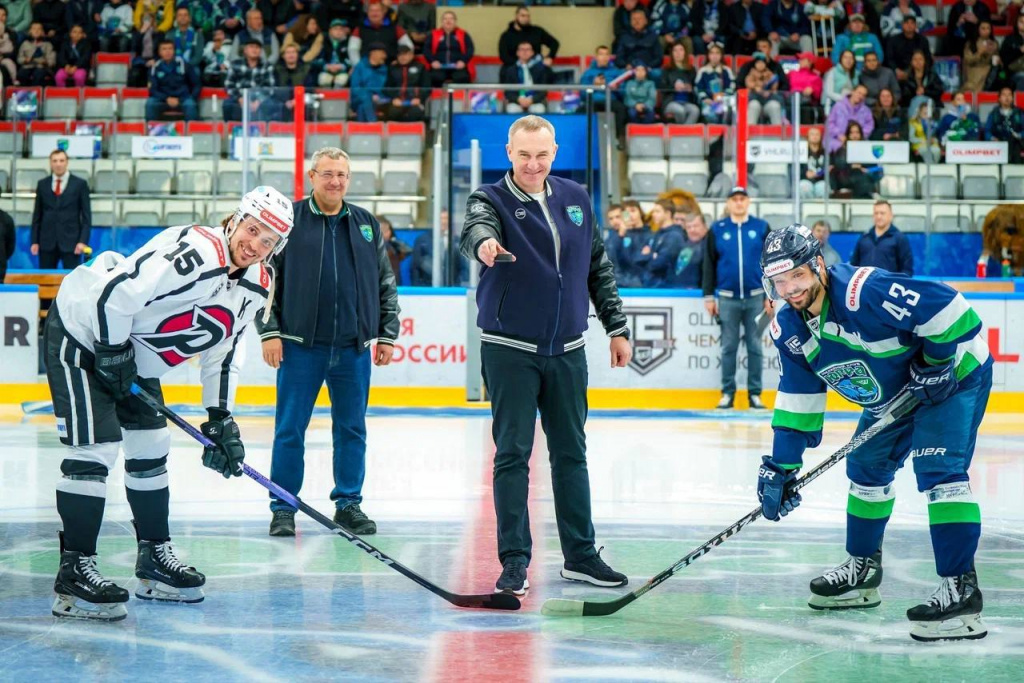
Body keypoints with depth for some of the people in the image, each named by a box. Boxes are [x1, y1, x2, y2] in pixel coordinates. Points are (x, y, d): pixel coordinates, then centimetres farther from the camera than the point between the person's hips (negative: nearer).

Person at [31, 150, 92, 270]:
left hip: (70, 242, -3)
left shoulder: (80, 184, 3)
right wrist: (34, 241, 5)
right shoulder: (42, 184, 11)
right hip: (47, 242, 3)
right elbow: (37, 215, 12)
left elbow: (86, 216, 1)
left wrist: (83, 241, -9)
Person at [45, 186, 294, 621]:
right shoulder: (197, 253, -30)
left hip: (134, 355, 10)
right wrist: (113, 353, -22)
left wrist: (220, 419, 3)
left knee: (151, 448, 13)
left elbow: (223, 350, 9)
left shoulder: (257, 285, 0)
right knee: (96, 447, -15)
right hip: (83, 335, -10)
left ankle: (154, 558, 26)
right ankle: (74, 573, -12)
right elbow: (114, 295, -33)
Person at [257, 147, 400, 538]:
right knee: (290, 429, 0)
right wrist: (269, 331, -6)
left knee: (352, 429, 8)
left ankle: (349, 504, 18)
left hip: (354, 348, 3)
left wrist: (387, 335, 10)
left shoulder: (367, 225, 11)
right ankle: (283, 508, 8)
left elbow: (386, 285, 15)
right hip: (300, 347, -3)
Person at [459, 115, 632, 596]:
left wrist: (617, 326, 13)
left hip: (566, 349, 4)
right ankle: (514, 560, 5)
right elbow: (475, 228, -31)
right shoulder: (492, 199, -7)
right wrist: (483, 243, -54)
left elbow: (598, 267, 15)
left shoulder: (575, 200, 7)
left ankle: (580, 554, 19)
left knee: (571, 453, 10)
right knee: (512, 454, -1)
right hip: (510, 349, -4)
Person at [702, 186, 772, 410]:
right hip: (727, 298, 0)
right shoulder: (717, 229, 3)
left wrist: (770, 297, 2)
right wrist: (709, 296, 2)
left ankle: (755, 394, 9)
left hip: (755, 297, 0)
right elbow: (709, 265, 6)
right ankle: (727, 393, 10)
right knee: (728, 347, 5)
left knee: (755, 347, 4)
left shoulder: (761, 228, 3)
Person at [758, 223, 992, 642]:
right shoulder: (788, 329, -7)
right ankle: (862, 570, 33)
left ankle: (960, 590, -24)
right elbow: (797, 398, -1)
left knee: (938, 470, -22)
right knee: (866, 467, 16)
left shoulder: (865, 292, -35)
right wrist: (781, 466, -6)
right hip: (890, 396, 9)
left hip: (953, 375, -9)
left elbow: (949, 308, -35)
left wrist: (934, 363, -26)